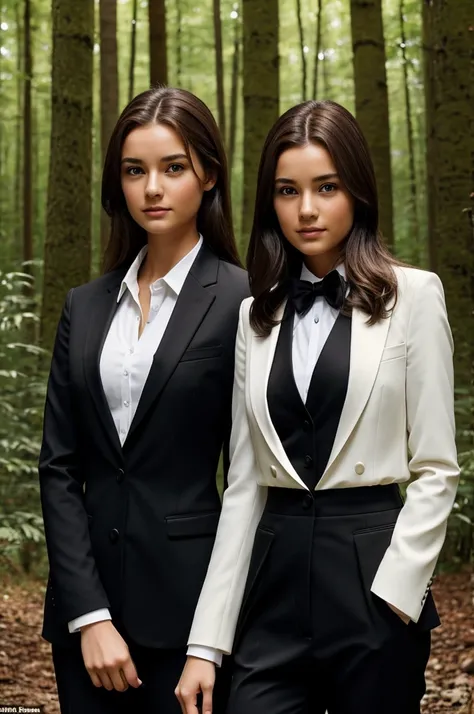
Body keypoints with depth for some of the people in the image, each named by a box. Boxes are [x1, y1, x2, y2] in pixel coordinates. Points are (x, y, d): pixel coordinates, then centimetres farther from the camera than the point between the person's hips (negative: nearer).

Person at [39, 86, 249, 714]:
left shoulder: (242, 301, -5)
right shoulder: (86, 306, 9)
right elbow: (59, 466, 4)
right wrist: (89, 613, -6)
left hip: (192, 604, -4)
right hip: (85, 597, 4)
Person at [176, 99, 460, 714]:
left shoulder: (412, 295, -1)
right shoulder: (256, 315, 9)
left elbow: (435, 469, -2)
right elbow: (243, 483, 7)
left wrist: (392, 590, -12)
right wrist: (206, 642, 2)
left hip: (370, 569, -3)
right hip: (275, 577, 3)